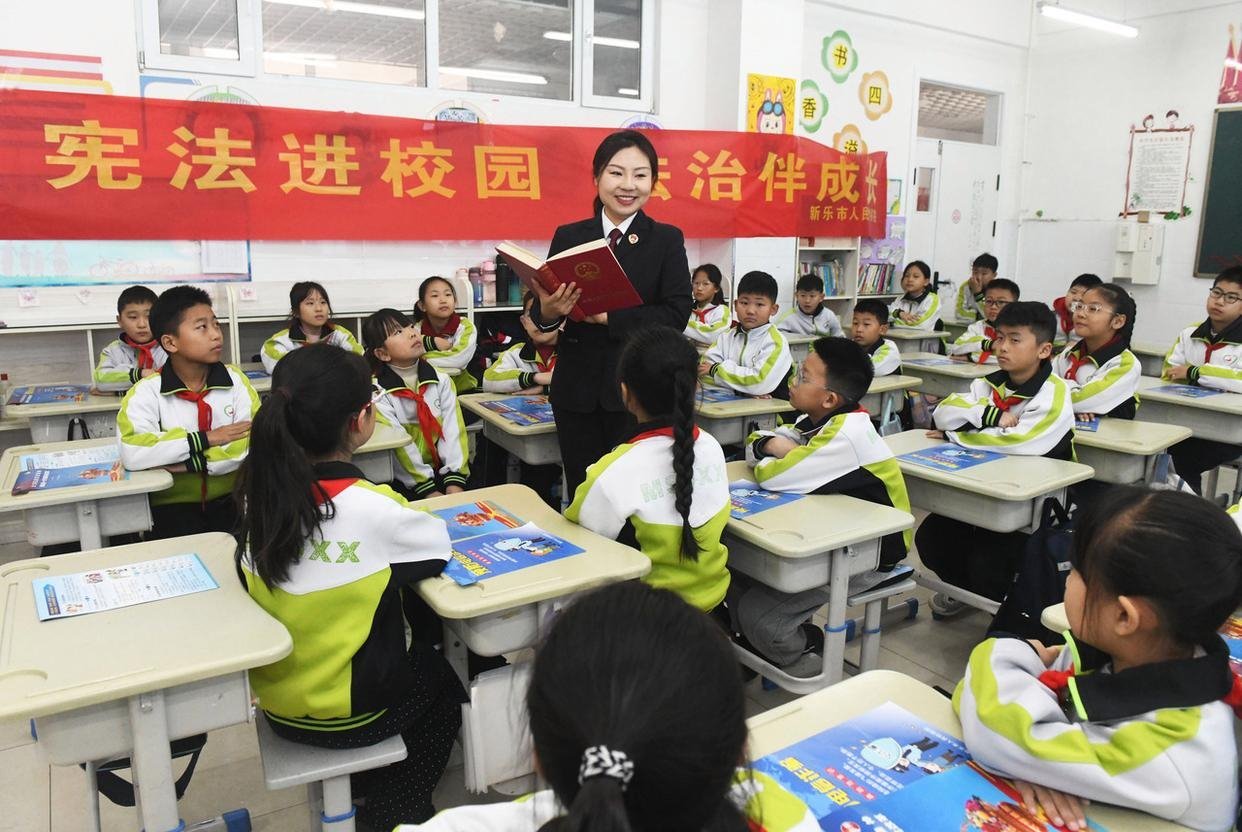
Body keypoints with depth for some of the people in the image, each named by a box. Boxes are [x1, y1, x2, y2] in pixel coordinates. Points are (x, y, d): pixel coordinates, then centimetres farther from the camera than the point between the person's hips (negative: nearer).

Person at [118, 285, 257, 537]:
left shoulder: (235, 380, -1)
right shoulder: (147, 392, -7)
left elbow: (252, 445, -11)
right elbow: (132, 454, -24)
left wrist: (187, 462, -17)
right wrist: (205, 439, -19)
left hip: (232, 498, 3)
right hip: (174, 505, -2)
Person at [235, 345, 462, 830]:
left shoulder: (260, 491, -11)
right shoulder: (371, 508, -28)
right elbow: (441, 545, -11)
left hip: (274, 699, 5)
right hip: (343, 714, -5)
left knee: (415, 646, 30)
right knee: (442, 677, 25)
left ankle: (364, 785, 41)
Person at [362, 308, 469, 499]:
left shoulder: (441, 381, 5)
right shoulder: (378, 392, -7)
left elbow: (453, 431, -4)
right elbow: (399, 445, -13)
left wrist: (454, 481, -16)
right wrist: (429, 491, -19)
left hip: (442, 468, 4)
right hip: (404, 479, -3)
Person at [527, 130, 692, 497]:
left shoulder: (667, 240, 1)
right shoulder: (568, 236, 5)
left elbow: (676, 314, -10)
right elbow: (540, 314, 3)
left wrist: (607, 316, -17)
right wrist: (548, 312, -21)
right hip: (577, 388, 2)